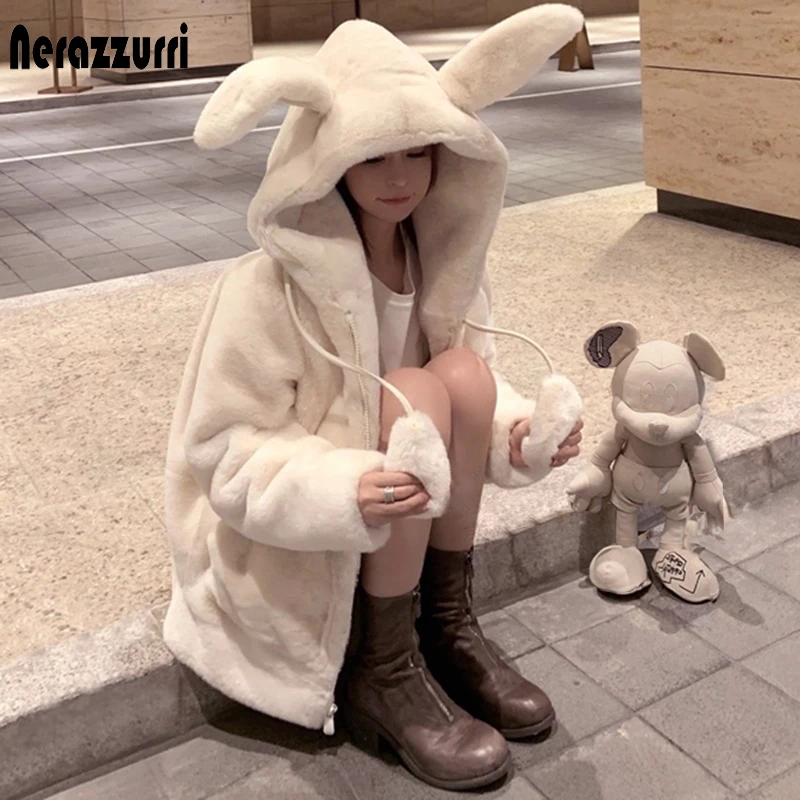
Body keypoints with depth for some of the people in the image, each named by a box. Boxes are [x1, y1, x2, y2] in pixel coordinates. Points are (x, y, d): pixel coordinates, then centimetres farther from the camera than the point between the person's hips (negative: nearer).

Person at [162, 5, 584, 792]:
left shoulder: (438, 255, -7)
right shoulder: (267, 286, -25)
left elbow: (478, 392, 3)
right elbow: (224, 454, -21)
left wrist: (515, 431, -19)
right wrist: (345, 491, -37)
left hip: (388, 514, 6)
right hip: (274, 540, -5)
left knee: (464, 372, -19)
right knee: (415, 397, -28)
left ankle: (447, 627, -6)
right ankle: (384, 674, -13)